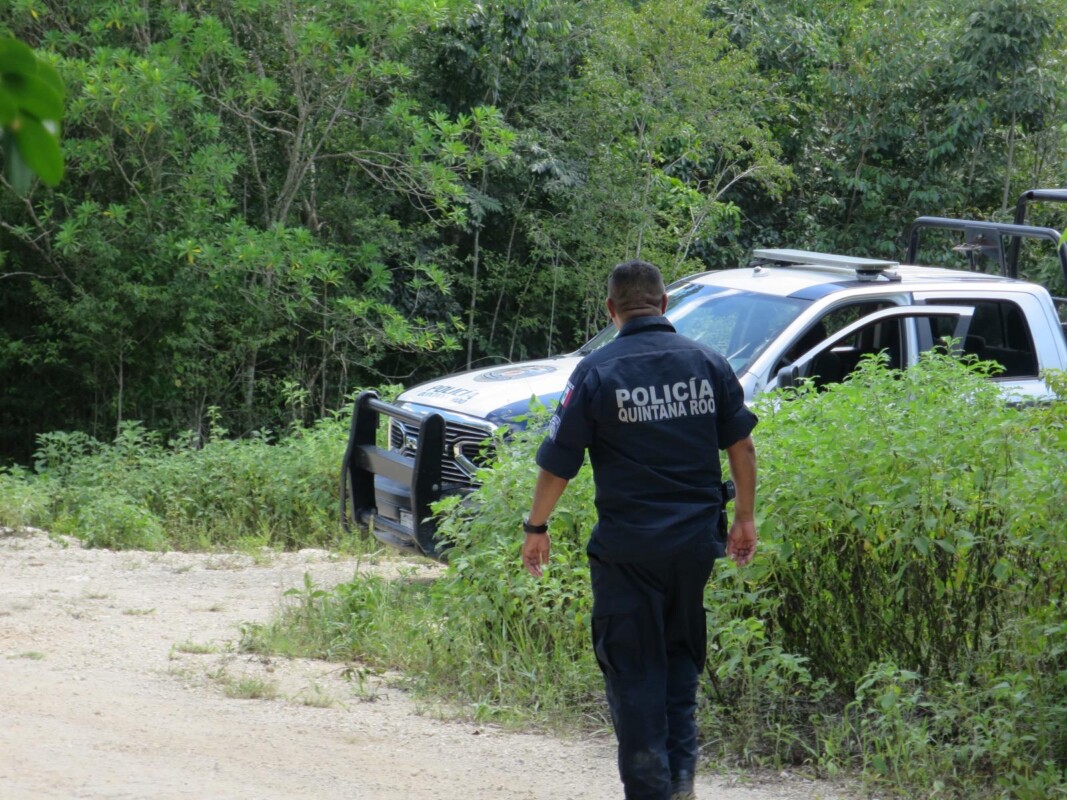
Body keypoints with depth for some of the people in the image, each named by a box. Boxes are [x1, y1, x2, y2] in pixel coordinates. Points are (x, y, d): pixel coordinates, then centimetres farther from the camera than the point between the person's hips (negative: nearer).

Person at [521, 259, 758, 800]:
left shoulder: (596, 372, -7)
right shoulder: (707, 364, 2)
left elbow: (558, 464, -5)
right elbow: (741, 448, 6)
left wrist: (536, 527, 8)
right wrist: (744, 518, 17)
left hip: (627, 547, -4)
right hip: (696, 541, 4)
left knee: (633, 671, 4)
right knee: (681, 658, 18)